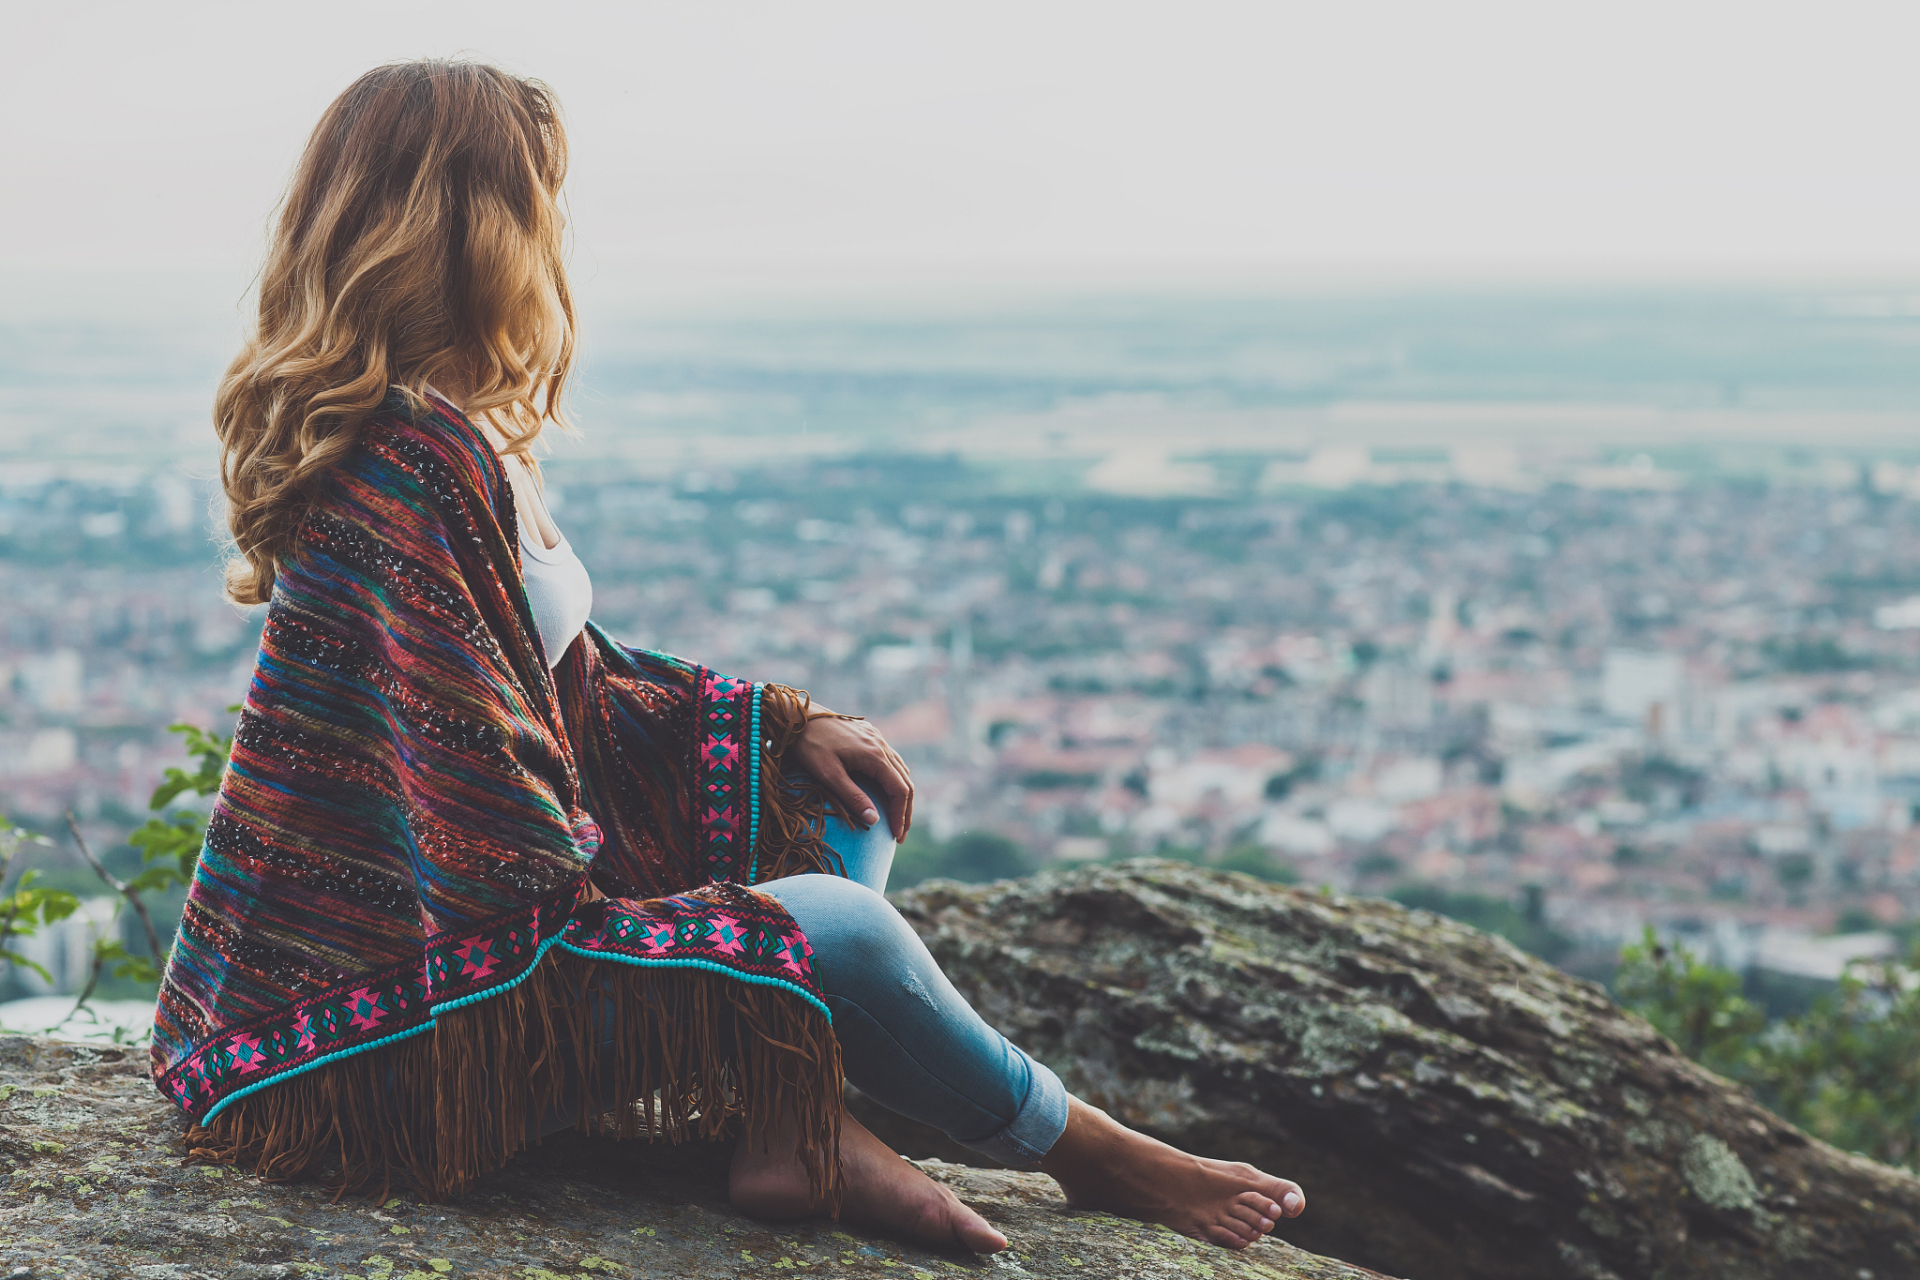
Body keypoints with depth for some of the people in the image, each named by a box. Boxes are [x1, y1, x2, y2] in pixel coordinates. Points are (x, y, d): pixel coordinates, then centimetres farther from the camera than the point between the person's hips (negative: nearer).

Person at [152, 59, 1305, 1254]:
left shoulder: (454, 448, 9)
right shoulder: (417, 467, -24)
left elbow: (570, 687, 19)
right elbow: (499, 854, -26)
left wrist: (787, 722, 12)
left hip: (442, 918, 11)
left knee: (846, 797, 11)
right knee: (832, 933, -19)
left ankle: (798, 1129, -10)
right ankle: (1087, 1155, 7)